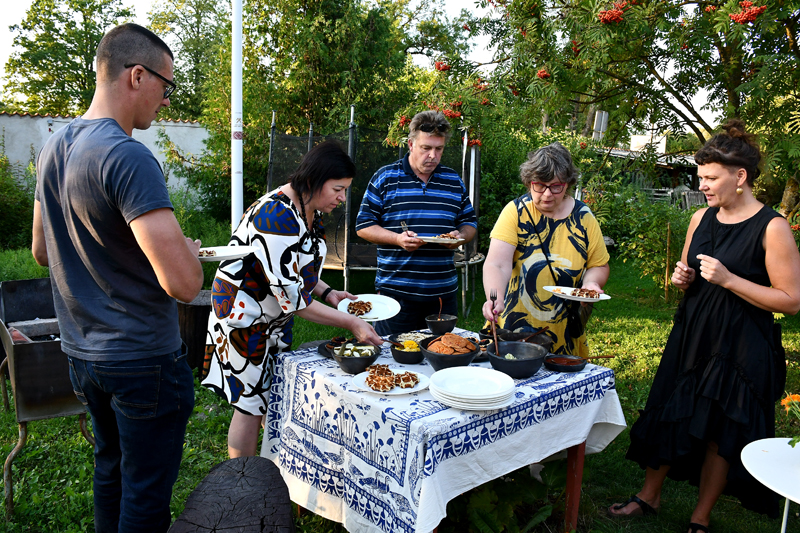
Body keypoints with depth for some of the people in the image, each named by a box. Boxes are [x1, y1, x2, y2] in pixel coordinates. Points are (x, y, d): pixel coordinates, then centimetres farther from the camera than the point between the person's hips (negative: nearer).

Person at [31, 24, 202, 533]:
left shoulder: (54, 147, 6)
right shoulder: (128, 157, -23)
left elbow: (43, 252, 17)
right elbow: (184, 283, -30)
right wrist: (187, 249, -8)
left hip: (82, 353, 9)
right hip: (143, 360, -9)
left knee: (110, 467, 25)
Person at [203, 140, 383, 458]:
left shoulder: (310, 211, 0)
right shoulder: (277, 217, -30)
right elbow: (290, 296, -31)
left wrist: (327, 293, -2)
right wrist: (350, 322, -27)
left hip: (276, 318, 9)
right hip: (245, 315, -9)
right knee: (250, 403, 2)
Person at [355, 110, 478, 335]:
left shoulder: (454, 181, 12)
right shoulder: (385, 178, 1)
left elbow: (470, 222, 18)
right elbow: (363, 226, 0)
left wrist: (460, 237, -5)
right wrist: (397, 238, -15)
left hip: (444, 291, 3)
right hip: (396, 290, -3)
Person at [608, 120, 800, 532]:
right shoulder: (702, 218, 4)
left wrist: (729, 280, -23)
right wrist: (683, 279, -6)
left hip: (740, 348, -5)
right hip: (692, 336, 6)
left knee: (720, 434, 8)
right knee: (667, 416, 13)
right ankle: (650, 496, 32)